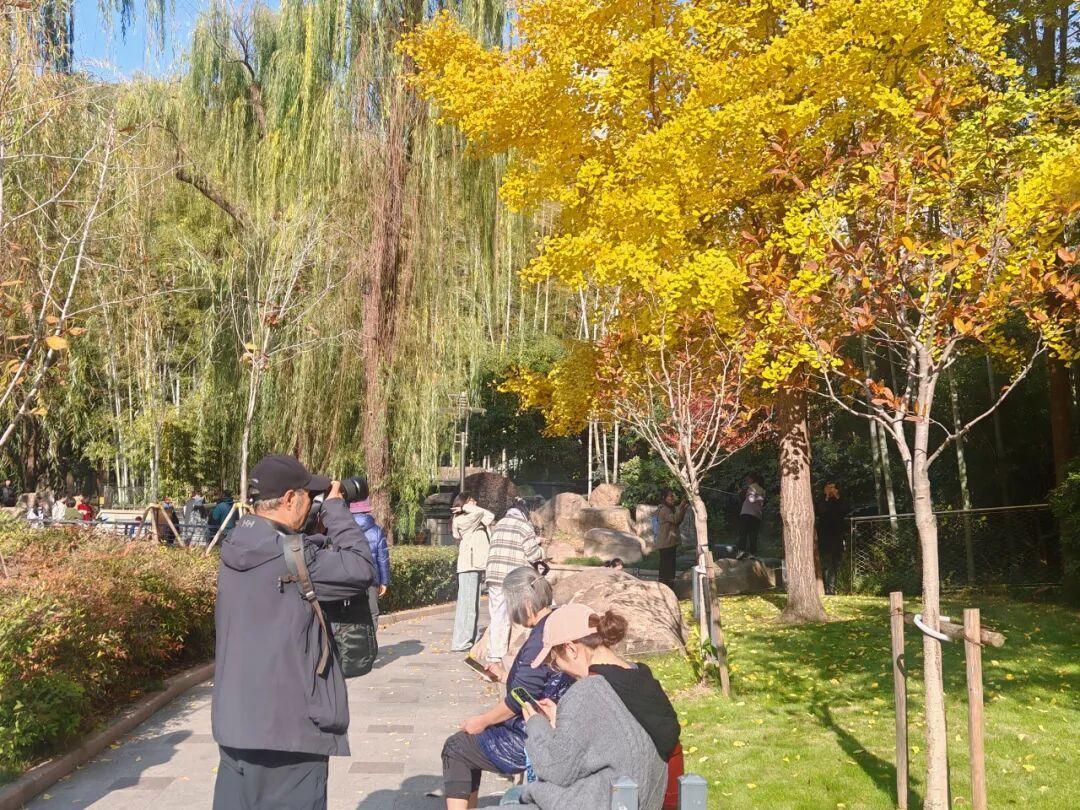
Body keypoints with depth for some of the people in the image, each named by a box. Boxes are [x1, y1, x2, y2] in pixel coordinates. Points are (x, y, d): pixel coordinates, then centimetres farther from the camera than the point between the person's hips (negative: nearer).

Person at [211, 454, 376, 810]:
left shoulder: (238, 547, 5)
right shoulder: (291, 554, -21)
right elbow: (360, 569, -16)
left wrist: (322, 520, 5)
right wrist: (335, 509, -7)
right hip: (287, 727, -8)